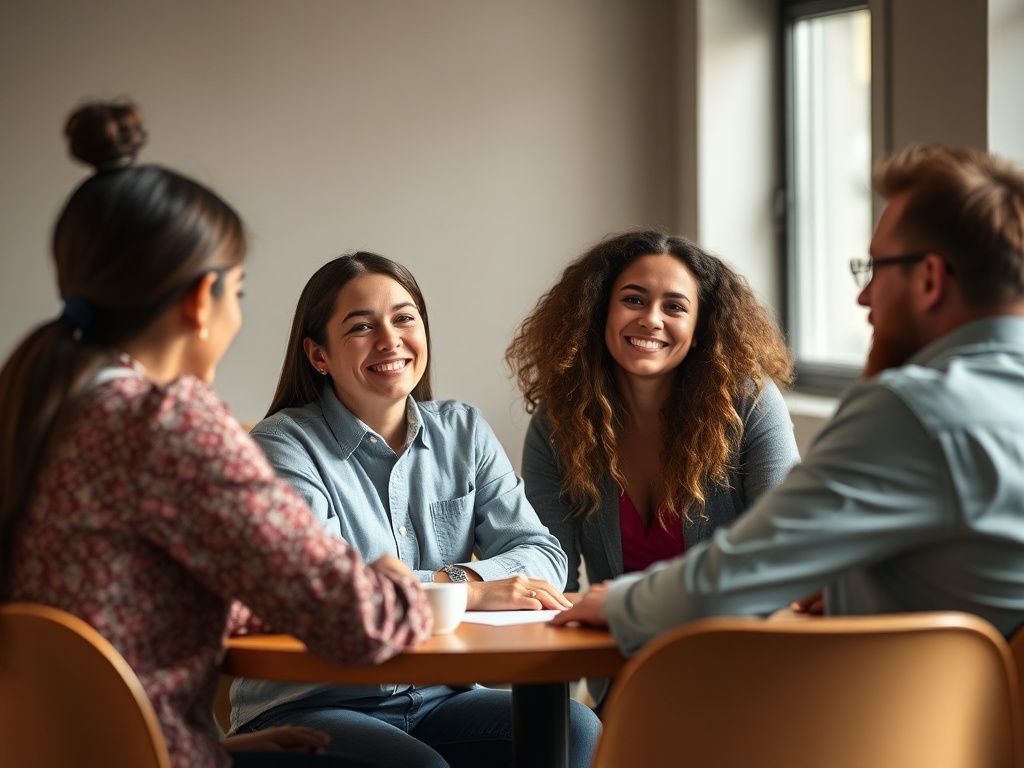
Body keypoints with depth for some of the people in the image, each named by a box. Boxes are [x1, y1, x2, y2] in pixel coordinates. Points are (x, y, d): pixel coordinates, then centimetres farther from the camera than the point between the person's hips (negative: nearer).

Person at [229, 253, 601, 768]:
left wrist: (470, 575, -19)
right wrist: (469, 589, -23)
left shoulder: (463, 432, 11)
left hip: (436, 700, 5)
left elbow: (541, 554, 3)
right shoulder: (284, 445, -6)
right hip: (306, 709, -5)